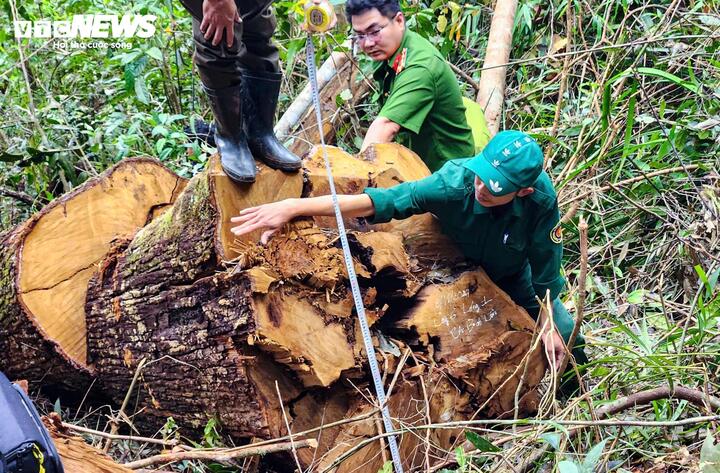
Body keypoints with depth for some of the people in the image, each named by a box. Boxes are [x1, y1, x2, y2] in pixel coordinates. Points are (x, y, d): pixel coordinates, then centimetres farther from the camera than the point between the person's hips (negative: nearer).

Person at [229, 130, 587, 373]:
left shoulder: (541, 198, -36)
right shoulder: (455, 182, -39)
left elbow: (544, 266, -21)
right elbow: (377, 201, -43)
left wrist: (547, 323, -14)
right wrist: (292, 207, -48)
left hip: (513, 278, 1)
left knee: (572, 351, 6)